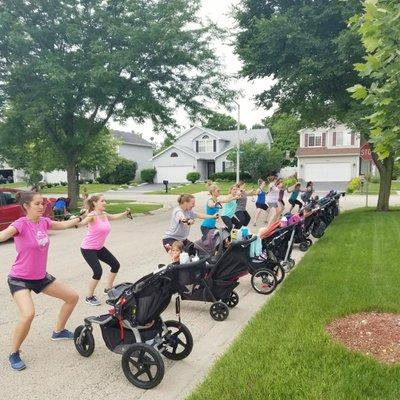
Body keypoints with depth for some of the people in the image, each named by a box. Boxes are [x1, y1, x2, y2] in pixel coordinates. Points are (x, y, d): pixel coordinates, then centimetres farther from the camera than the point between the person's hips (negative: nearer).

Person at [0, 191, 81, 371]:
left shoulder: (44, 222, -3)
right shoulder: (21, 224, -22)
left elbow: (63, 225, 17)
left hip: (41, 276, 7)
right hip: (20, 279, -7)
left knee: (73, 297, 11)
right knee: (28, 314, -29)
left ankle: (58, 331, 35)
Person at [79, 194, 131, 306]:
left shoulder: (105, 215, 1)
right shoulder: (92, 215, -21)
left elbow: (114, 217, 21)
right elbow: (82, 222, -41)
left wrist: (125, 213, 5)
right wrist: (88, 216, -63)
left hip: (99, 248, 8)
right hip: (87, 249, -8)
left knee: (116, 265, 11)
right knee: (98, 271, -20)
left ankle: (108, 288, 31)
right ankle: (89, 297, 1)